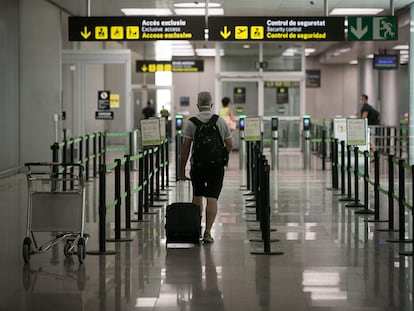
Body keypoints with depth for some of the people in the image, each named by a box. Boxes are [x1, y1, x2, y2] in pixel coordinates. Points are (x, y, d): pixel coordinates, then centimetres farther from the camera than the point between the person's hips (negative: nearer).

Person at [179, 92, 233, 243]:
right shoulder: (221, 121, 3)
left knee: (197, 196, 15)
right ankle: (207, 232, -9)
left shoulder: (191, 122, -3)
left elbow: (185, 147, -6)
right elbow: (229, 145, 5)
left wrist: (182, 169, -2)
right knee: (212, 198, -1)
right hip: (216, 165, 0)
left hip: (197, 164, 0)